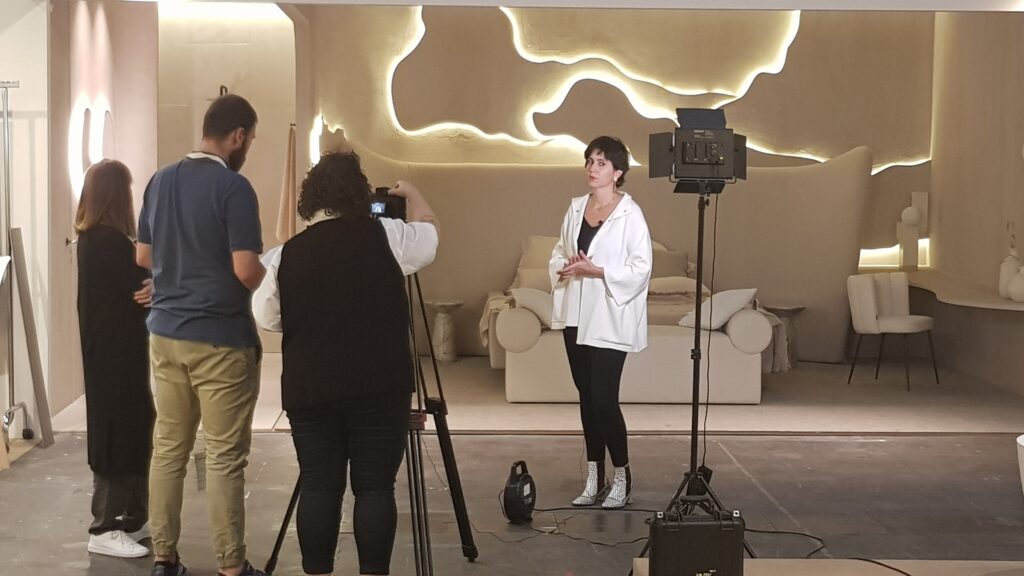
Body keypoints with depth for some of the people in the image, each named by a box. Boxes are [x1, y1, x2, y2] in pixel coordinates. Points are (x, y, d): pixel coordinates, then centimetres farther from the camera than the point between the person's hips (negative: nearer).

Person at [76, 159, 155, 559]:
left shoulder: (91, 238, 11)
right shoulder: (111, 241, -19)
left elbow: (126, 289, 4)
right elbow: (142, 289, -17)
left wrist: (149, 284, -13)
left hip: (107, 350, 9)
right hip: (117, 353, -9)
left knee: (131, 429, 15)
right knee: (120, 432, -4)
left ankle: (129, 518, 23)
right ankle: (105, 530, 1)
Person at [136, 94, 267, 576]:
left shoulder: (160, 181, 8)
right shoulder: (233, 187, -14)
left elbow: (143, 257, 14)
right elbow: (246, 271, -19)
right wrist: (274, 274, 2)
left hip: (165, 332, 7)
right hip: (220, 338, -7)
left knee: (168, 447, 11)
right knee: (225, 456, -1)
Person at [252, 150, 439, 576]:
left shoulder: (285, 255, 3)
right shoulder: (384, 236, -1)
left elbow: (267, 318, 13)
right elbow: (428, 234, 18)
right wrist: (411, 193, 35)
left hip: (309, 390, 2)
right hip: (379, 387, -2)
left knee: (318, 486, 6)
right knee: (375, 487, 3)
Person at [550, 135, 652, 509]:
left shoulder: (630, 214, -8)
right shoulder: (576, 208, 10)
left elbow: (641, 267, -12)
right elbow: (559, 253, 17)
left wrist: (597, 271, -19)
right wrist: (565, 268, -5)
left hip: (609, 320, -6)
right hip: (576, 317, 6)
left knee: (604, 399, -8)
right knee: (586, 398, 10)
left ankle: (622, 479, 7)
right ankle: (594, 479, 18)